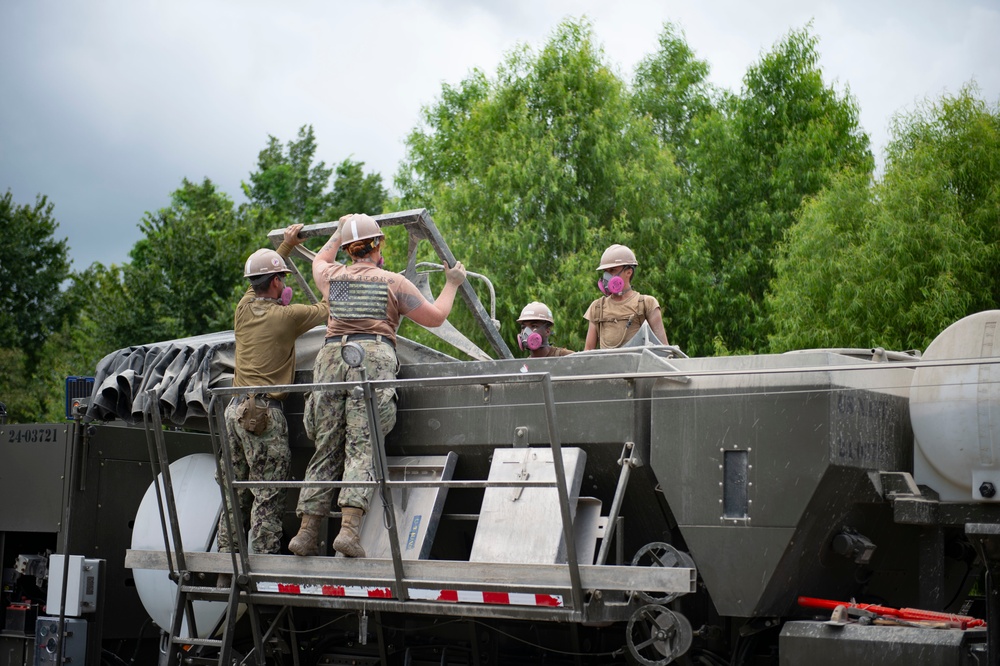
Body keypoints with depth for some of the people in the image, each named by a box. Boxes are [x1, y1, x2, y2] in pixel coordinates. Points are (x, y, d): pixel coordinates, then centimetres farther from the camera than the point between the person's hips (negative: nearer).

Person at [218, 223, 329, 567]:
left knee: (235, 495, 11)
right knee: (268, 498, -5)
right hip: (264, 411, -7)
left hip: (236, 408, 7)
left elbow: (260, 282, 31)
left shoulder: (244, 307, 9)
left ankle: (226, 574, 12)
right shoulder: (287, 315, -8)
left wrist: (286, 246, 37)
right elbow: (326, 308, 4)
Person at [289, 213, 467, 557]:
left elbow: (319, 261, 43)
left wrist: (339, 232, 56)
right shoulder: (393, 282, 8)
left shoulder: (333, 276, 17)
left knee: (325, 451, 6)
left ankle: (306, 532, 1)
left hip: (331, 358, 4)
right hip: (373, 360, -3)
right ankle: (349, 529, -24)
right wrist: (452, 284, 27)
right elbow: (435, 317, 12)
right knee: (361, 449, -11)